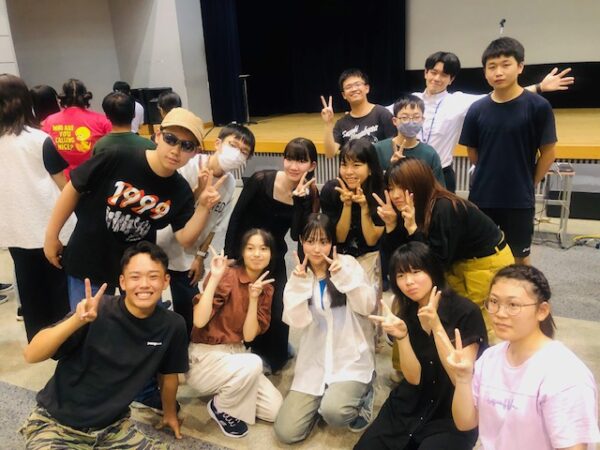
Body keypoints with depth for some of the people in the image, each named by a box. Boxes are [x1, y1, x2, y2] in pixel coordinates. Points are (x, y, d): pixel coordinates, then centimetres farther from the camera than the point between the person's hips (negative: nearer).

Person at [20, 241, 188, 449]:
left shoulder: (172, 325, -11)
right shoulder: (98, 310, -21)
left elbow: (169, 373, 7)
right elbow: (31, 355, -24)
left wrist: (170, 413, 22)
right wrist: (77, 320, -40)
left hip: (112, 426, 4)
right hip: (57, 423, -3)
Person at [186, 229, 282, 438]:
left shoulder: (266, 289, 2)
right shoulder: (226, 275, -17)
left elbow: (249, 335, -7)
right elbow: (199, 321, -28)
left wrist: (254, 297, -18)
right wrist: (214, 278, -30)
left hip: (236, 354, 6)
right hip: (205, 356, -6)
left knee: (275, 409, -4)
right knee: (253, 364, -34)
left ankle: (229, 395, 17)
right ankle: (221, 407, -5)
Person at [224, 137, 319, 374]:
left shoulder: (310, 195, -10)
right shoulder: (261, 180, -19)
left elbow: (296, 235, -19)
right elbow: (236, 217, -12)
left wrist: (299, 199, -27)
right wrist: (229, 256, -11)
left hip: (274, 257, 3)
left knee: (277, 310, 0)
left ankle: (271, 356, 29)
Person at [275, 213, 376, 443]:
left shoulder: (348, 263, -4)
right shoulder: (298, 274, 3)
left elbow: (367, 306, -13)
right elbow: (297, 321, -9)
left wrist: (344, 275, -24)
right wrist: (299, 283, -21)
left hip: (351, 358, -3)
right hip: (314, 362, 3)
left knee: (334, 412, -29)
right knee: (286, 432, -5)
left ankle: (360, 396, 5)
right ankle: (323, 398, 21)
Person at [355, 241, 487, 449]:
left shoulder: (466, 312, -16)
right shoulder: (407, 314, -1)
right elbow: (413, 377, -6)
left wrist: (436, 326, -30)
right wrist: (401, 336, -23)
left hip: (454, 414, -4)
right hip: (411, 407, 4)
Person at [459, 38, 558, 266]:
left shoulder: (538, 106, -9)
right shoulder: (477, 109, -2)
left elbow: (548, 152, -2)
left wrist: (527, 184, 3)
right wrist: (490, 177, 9)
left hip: (519, 200, -2)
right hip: (481, 198, 2)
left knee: (520, 256, 14)